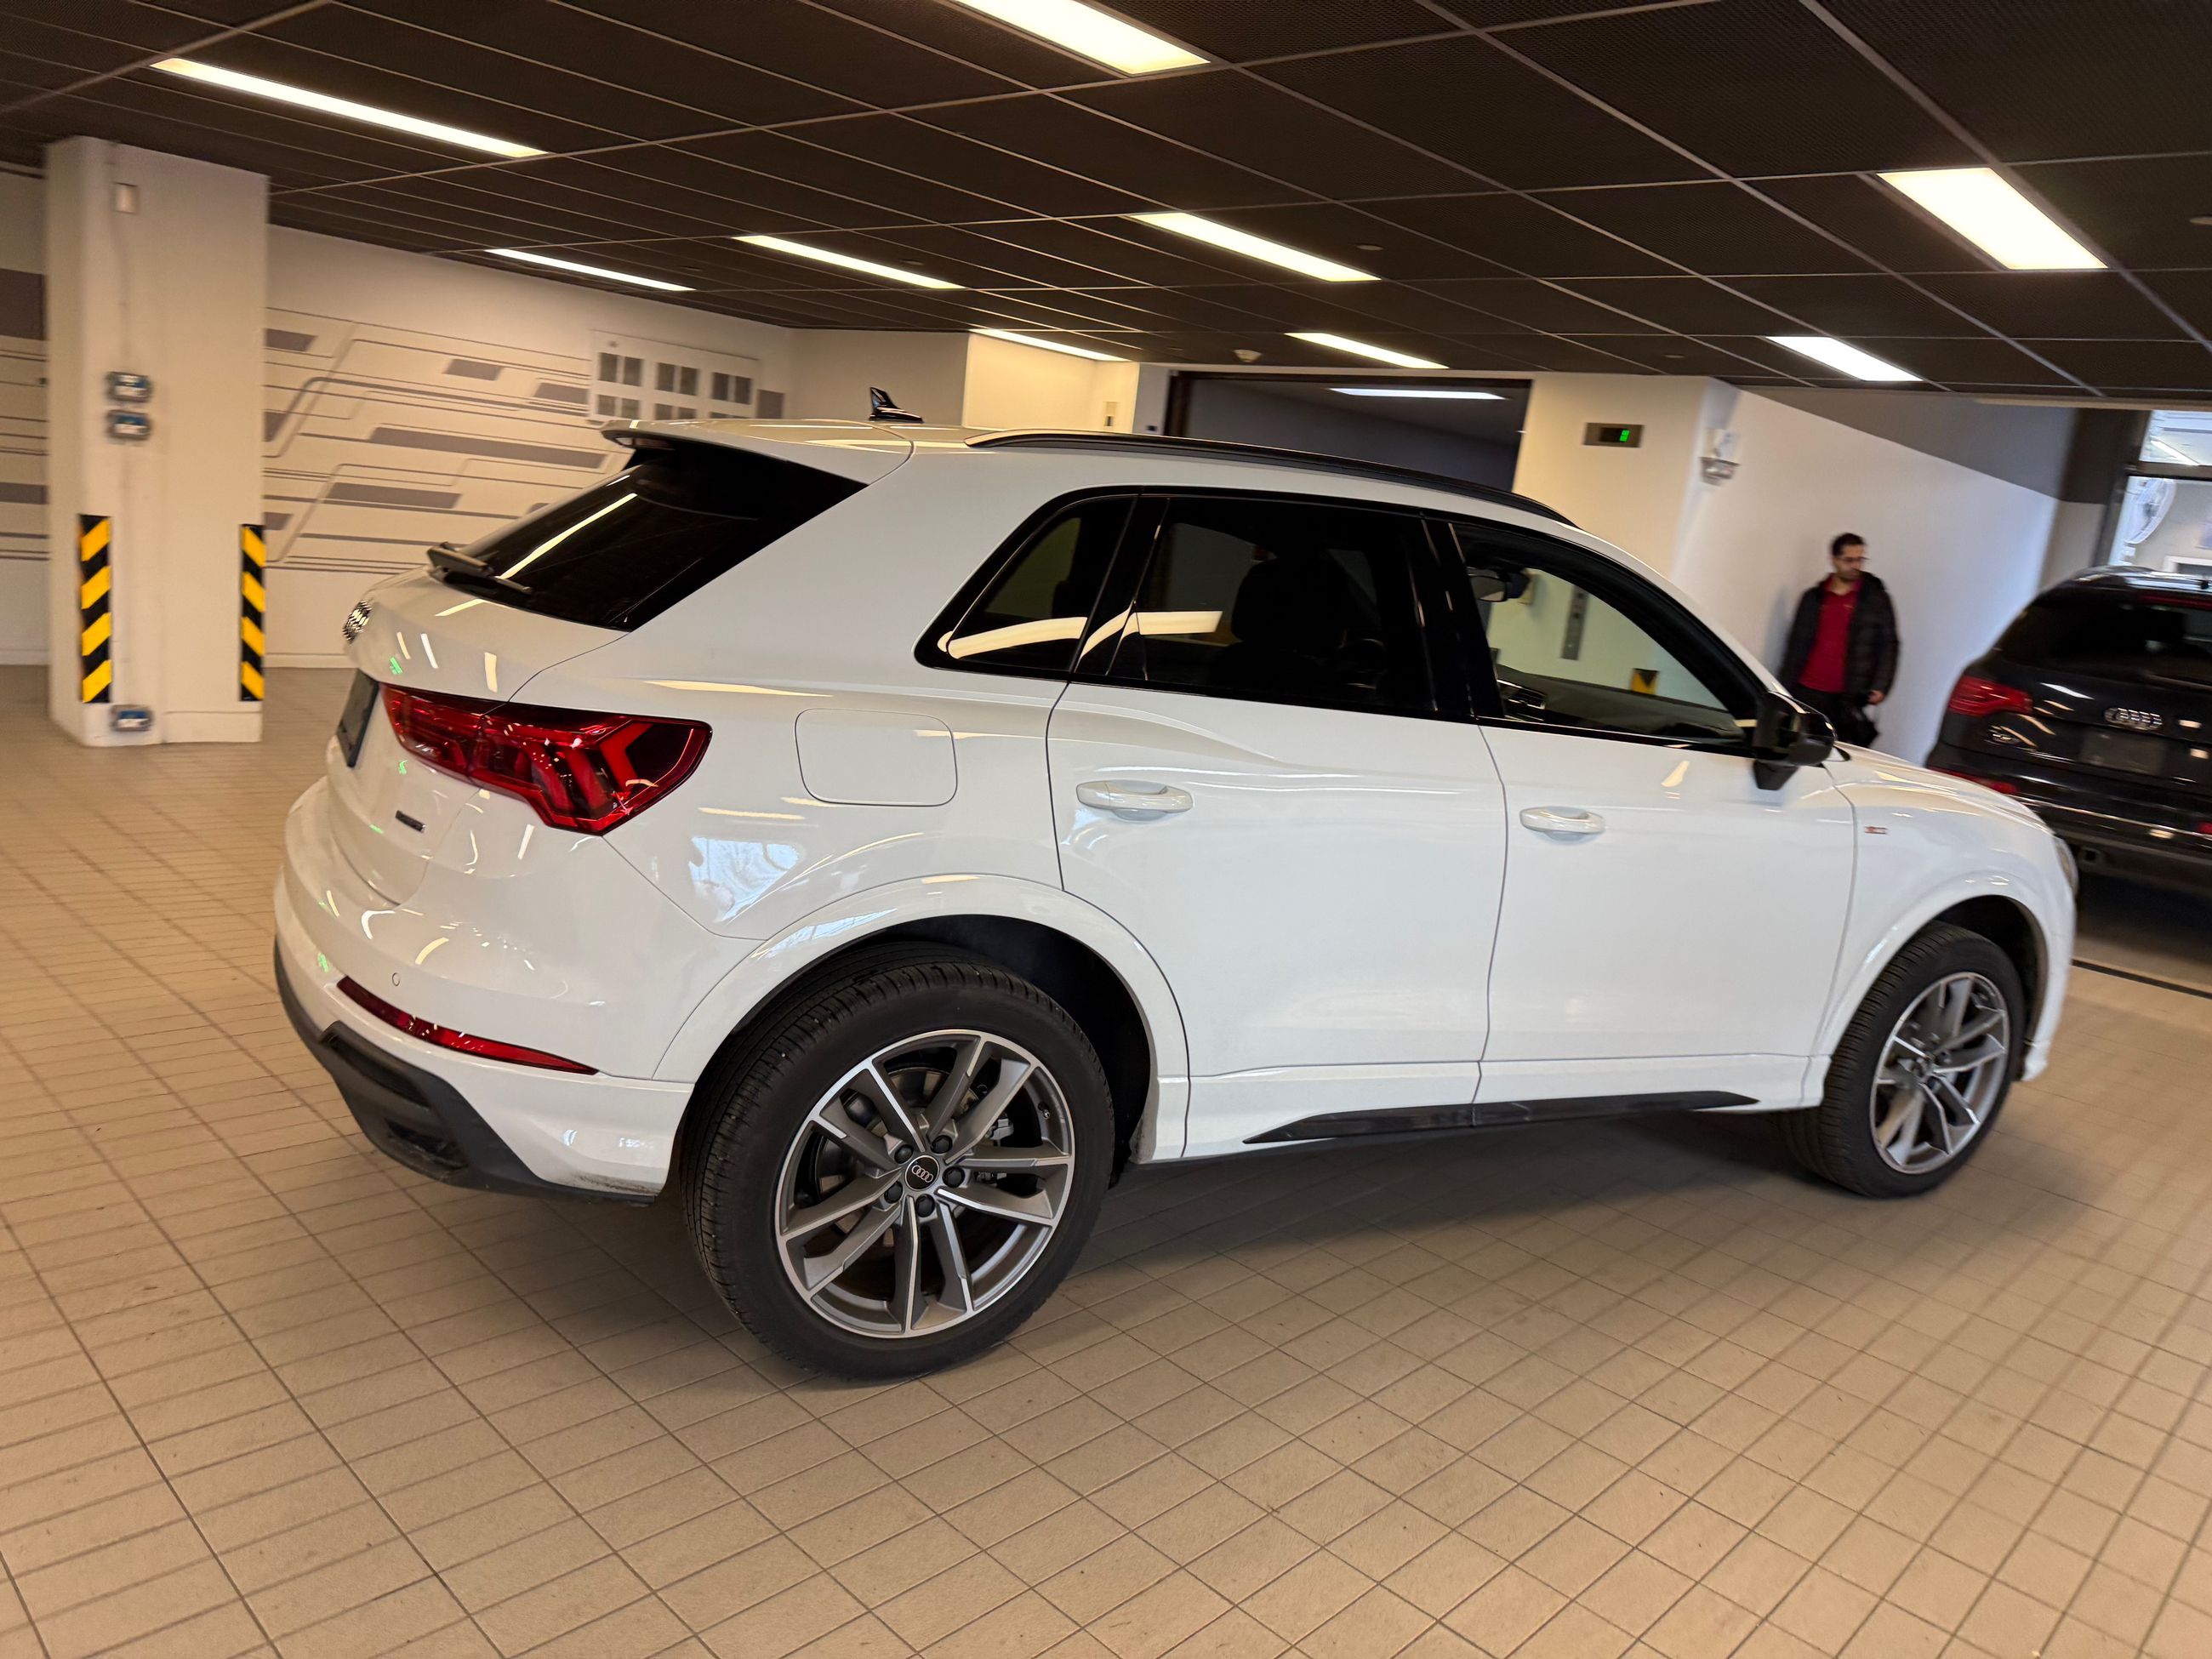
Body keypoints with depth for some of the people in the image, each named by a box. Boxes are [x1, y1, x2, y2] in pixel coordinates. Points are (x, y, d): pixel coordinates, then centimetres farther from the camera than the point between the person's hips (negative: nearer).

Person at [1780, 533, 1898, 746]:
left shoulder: (1876, 598, 6)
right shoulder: (1813, 597, 12)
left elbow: (1888, 646, 4)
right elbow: (1796, 646, 14)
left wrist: (1880, 687, -8)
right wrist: (1786, 688, 10)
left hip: (1850, 699, -2)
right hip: (1808, 694, 2)